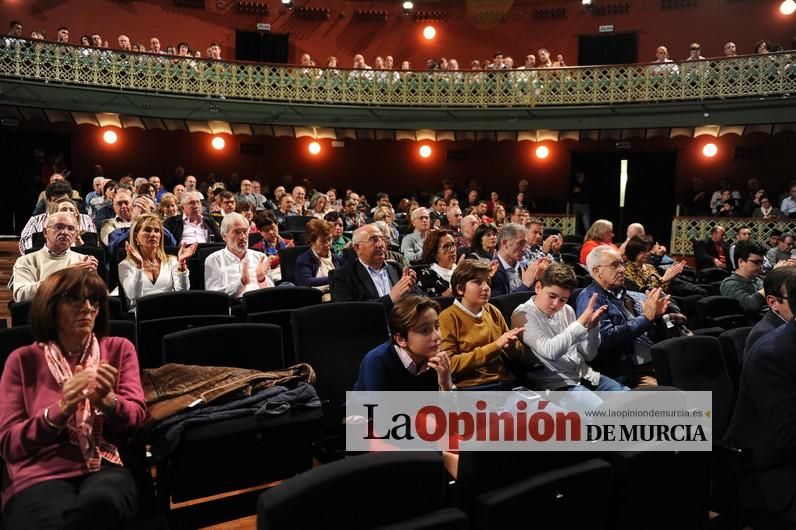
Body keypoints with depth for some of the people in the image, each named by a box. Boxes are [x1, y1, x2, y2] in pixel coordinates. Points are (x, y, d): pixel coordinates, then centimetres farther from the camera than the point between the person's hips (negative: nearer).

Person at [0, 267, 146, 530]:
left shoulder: (119, 349, 13)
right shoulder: (23, 360, 9)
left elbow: (137, 417, 6)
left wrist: (107, 401, -17)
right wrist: (59, 410, -16)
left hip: (106, 467, 1)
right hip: (40, 473, 0)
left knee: (101, 502, -37)